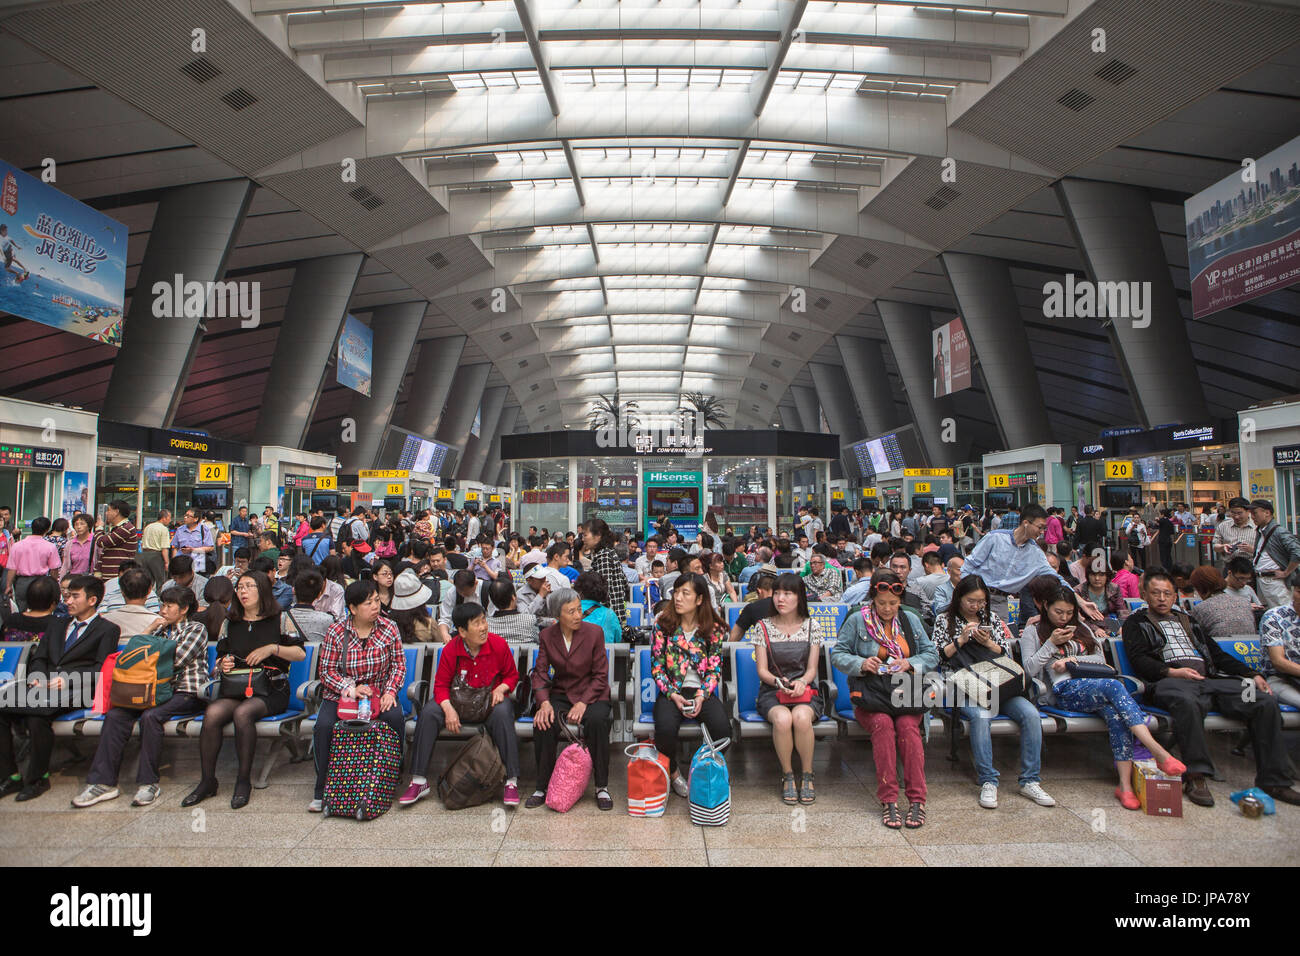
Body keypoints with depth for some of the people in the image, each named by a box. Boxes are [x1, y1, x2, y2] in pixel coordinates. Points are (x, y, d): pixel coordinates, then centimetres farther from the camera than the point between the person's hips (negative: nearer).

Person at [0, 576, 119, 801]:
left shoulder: (107, 629, 6)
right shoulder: (59, 625, 28)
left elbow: (101, 670, -3)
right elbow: (39, 658, 21)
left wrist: (68, 680, -17)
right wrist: (37, 677, 0)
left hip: (74, 690, -7)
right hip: (43, 687, 7)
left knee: (37, 716, -31)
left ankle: (38, 778, -13)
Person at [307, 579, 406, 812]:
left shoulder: (389, 628, -1)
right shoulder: (336, 632, -3)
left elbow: (398, 664, 2)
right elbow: (327, 671, -3)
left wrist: (390, 691, -13)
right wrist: (350, 689, -18)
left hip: (379, 694, 0)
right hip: (340, 694, 0)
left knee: (395, 718, -28)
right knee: (324, 726, -27)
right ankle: (322, 791, -7)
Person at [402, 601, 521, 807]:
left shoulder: (499, 644, -10)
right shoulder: (450, 650, -9)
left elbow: (512, 675, 5)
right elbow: (441, 684, -3)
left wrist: (501, 688, -17)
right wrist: (448, 708, -21)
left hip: (491, 700, -2)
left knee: (502, 713, -35)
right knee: (428, 713, -23)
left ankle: (512, 781, -28)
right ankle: (419, 781, -12)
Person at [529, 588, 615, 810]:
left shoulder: (594, 633, -8)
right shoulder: (547, 636, 0)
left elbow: (600, 675, -6)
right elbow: (540, 673, -2)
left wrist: (583, 703, -20)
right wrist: (544, 702, -21)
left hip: (591, 693, -2)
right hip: (561, 693, 2)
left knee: (597, 721, -33)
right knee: (543, 723, -27)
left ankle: (602, 787, -15)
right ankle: (543, 786, -8)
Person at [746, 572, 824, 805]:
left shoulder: (811, 626, 6)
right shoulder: (763, 627, 3)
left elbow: (812, 668, 4)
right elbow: (762, 670, 1)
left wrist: (801, 682, -17)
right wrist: (778, 681, -19)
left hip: (805, 689, 0)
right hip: (772, 692, 0)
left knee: (801, 716, -34)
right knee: (783, 718, -34)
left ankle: (807, 774, -11)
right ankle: (787, 775, -10)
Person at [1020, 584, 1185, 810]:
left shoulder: (1082, 629, 27)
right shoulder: (1033, 631, 13)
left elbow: (1101, 660, 18)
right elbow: (1030, 669, 3)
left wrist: (1072, 659, 1)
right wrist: (1051, 643, -3)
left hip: (1093, 685, 4)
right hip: (1065, 691, -4)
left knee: (1115, 714, -32)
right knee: (1113, 686, -33)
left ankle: (1125, 785, -33)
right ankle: (1159, 753, -39)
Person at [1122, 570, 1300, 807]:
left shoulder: (1187, 620, 31)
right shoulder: (1136, 623, 13)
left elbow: (1217, 654, 28)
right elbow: (1139, 660, 0)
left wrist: (1252, 675, 14)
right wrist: (1172, 672, -15)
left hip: (1211, 679, 6)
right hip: (1170, 681, -6)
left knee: (1266, 701, -16)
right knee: (1188, 703, -40)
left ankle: (1273, 780, -10)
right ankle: (1196, 777, -32)